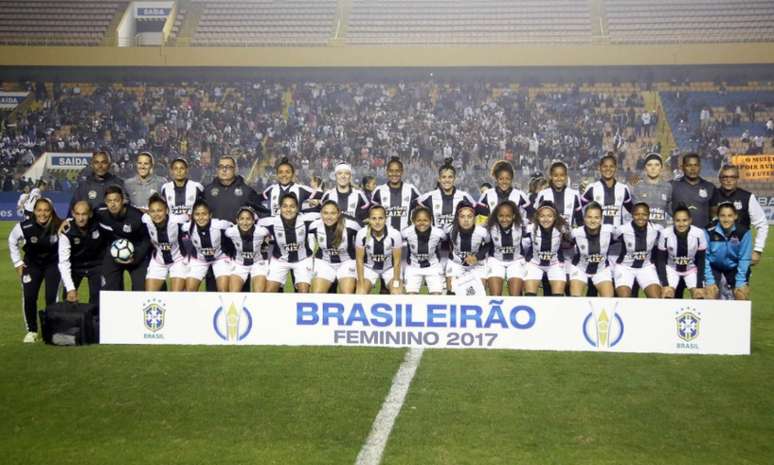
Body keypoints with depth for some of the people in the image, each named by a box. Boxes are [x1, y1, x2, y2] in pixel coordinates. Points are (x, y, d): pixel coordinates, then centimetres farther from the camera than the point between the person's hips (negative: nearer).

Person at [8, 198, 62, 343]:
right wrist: (17, 262, 0)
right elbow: (12, 241, -1)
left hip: (53, 264, -1)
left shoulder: (59, 227, -27)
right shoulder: (24, 226, -23)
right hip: (32, 264, 1)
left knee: (52, 297, -12)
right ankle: (31, 331, 10)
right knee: (29, 297, -7)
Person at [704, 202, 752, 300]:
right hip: (714, 267, -1)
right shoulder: (709, 231, -21)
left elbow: (744, 259, -13)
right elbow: (705, 256, -17)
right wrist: (710, 280, -19)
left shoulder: (744, 232, -20)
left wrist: (740, 282, -15)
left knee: (742, 294, -11)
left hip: (735, 268, 1)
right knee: (710, 291, -16)